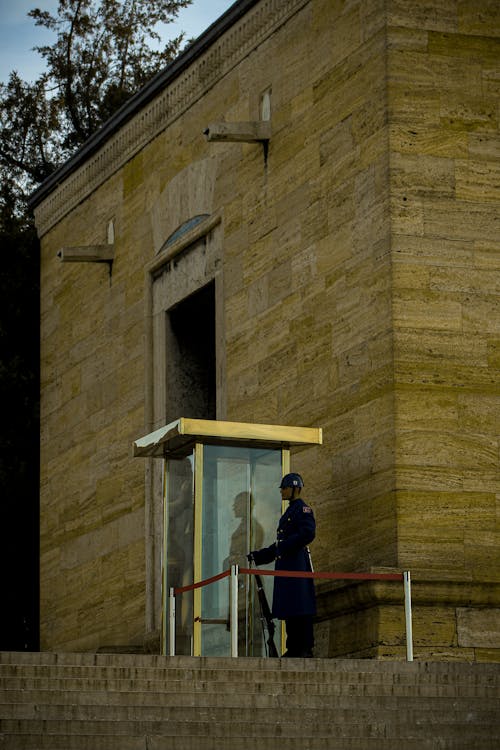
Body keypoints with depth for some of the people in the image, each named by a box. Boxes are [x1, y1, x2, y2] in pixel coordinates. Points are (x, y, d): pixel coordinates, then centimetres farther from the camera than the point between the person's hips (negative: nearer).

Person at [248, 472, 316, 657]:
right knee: (288, 611, 8)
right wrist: (258, 555, 23)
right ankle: (293, 649, 9)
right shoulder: (289, 512, 23)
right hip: (285, 566, 10)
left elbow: (308, 533, -20)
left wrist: (282, 547, -19)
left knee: (301, 609, -11)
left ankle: (305, 648, -12)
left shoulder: (303, 509, -5)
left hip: (297, 565, -10)